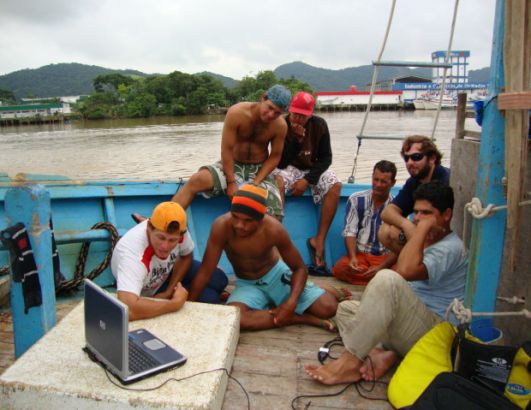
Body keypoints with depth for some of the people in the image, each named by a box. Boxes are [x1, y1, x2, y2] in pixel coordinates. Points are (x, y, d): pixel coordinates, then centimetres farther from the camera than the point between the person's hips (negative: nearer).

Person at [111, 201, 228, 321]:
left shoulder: (177, 231, -30)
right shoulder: (132, 254, -47)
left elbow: (186, 257, -6)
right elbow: (127, 310, -59)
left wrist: (169, 291, -17)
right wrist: (175, 303, -46)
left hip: (168, 271, 5)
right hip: (147, 294, -4)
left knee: (219, 279, 5)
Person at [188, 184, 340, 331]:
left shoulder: (273, 229, -26)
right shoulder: (222, 226, -29)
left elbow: (299, 268, -15)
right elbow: (205, 272, -22)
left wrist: (291, 303, -30)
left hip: (277, 274, 0)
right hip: (247, 284, 0)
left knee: (329, 307, -17)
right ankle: (301, 318, -16)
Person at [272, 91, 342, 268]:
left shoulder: (319, 125, -8)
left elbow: (326, 158, -7)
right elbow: (281, 163, -20)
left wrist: (307, 180, -20)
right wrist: (297, 138, -29)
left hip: (313, 169, 3)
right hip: (288, 168, -2)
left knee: (335, 185, -26)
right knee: (277, 180, -37)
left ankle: (319, 240, -22)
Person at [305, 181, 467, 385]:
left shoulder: (450, 247, -10)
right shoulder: (429, 242, 23)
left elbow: (406, 271, -28)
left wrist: (423, 227, -18)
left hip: (432, 332, -10)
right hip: (408, 324, 10)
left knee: (388, 279, -34)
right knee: (345, 308, 5)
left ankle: (349, 362, -28)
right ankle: (382, 354, -24)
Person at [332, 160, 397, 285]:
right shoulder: (356, 200, 1)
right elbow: (350, 232, -4)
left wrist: (380, 267, -23)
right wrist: (353, 258, -23)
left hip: (386, 257, -2)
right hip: (359, 254, 2)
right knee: (339, 268, -32)